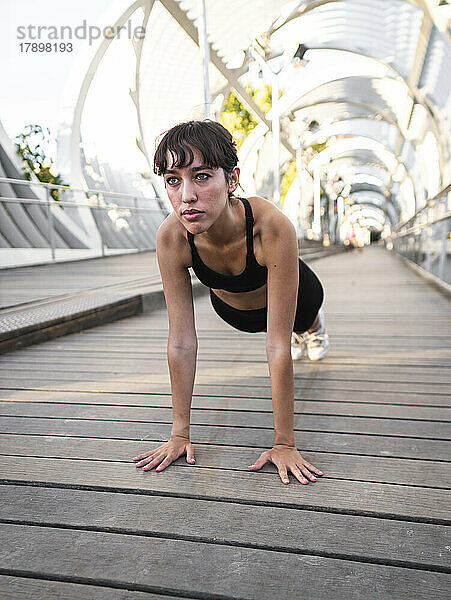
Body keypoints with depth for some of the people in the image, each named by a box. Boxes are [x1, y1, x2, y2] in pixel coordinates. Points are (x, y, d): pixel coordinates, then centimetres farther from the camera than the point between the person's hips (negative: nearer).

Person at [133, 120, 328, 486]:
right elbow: (182, 342, -31)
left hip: (291, 294, -1)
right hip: (230, 307, 2)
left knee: (300, 323, 34)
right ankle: (292, 330, 70)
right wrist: (180, 434, -26)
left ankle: (314, 324, 70)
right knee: (275, 331, 35)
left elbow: (278, 348, -43)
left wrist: (284, 443, -37)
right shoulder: (171, 237, -38)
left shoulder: (273, 227, -47)